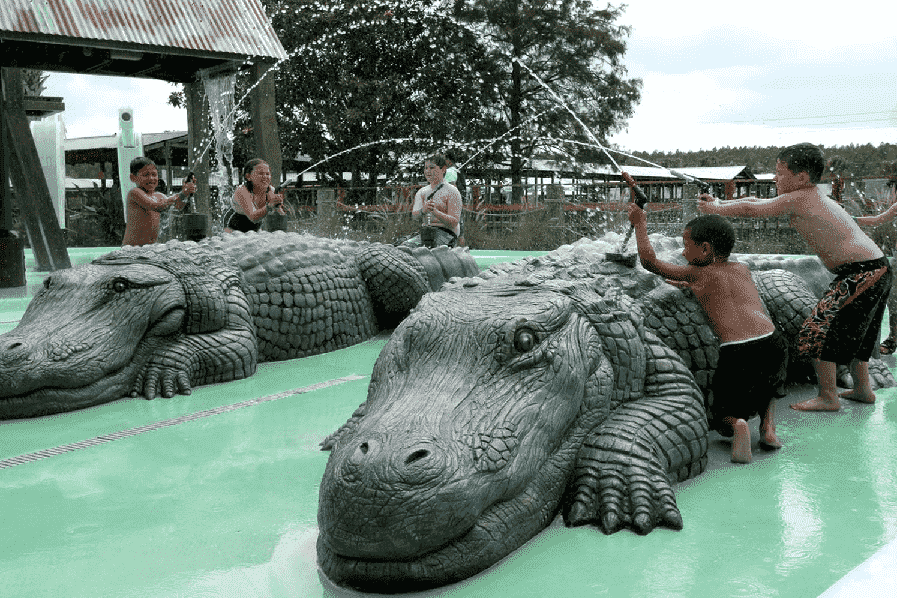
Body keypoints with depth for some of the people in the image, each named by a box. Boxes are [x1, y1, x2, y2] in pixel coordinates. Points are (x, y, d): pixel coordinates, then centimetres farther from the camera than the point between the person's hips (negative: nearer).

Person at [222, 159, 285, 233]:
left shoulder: (270, 191, -18)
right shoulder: (242, 191, -33)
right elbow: (253, 218, -46)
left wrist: (278, 206, -43)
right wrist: (269, 207, -62)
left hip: (255, 228, 5)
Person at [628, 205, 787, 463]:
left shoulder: (698, 274, 8)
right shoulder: (742, 269, 21)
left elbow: (649, 261, 15)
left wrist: (640, 223, 25)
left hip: (736, 352, -4)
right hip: (773, 344, 4)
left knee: (722, 415, 18)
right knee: (768, 383, 39)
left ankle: (737, 425, -17)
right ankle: (768, 426, 13)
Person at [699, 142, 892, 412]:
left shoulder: (798, 199, -12)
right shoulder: (812, 198, 17)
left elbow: (752, 210, -7)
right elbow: (757, 202, 22)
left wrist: (716, 209, 8)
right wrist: (719, 203, 17)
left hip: (860, 273, -10)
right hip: (877, 269, 10)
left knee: (818, 331, -4)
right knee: (852, 333, 24)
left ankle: (828, 398, 3)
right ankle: (862, 389, 35)